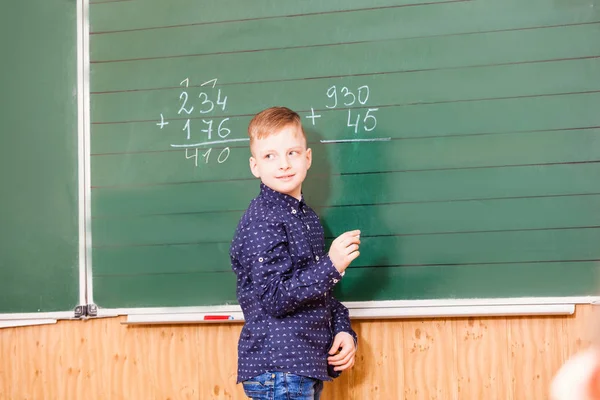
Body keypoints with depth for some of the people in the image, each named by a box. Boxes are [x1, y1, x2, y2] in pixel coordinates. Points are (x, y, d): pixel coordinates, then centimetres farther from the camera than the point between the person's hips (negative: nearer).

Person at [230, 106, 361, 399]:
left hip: (309, 367, 9)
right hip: (277, 370, -8)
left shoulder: (307, 218, 14)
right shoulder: (261, 221, -14)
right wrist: (331, 266, -21)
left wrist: (343, 331, 8)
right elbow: (274, 299, -20)